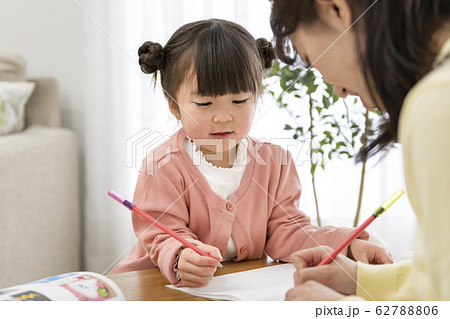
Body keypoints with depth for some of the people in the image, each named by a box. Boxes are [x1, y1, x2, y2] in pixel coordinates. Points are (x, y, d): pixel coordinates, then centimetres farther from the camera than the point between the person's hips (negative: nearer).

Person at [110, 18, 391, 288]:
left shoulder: (274, 162, 1)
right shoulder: (164, 168, -11)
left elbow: (285, 231, -1)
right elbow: (164, 237, -15)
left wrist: (347, 246, -16)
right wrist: (182, 259, -39)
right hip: (169, 287, -2)